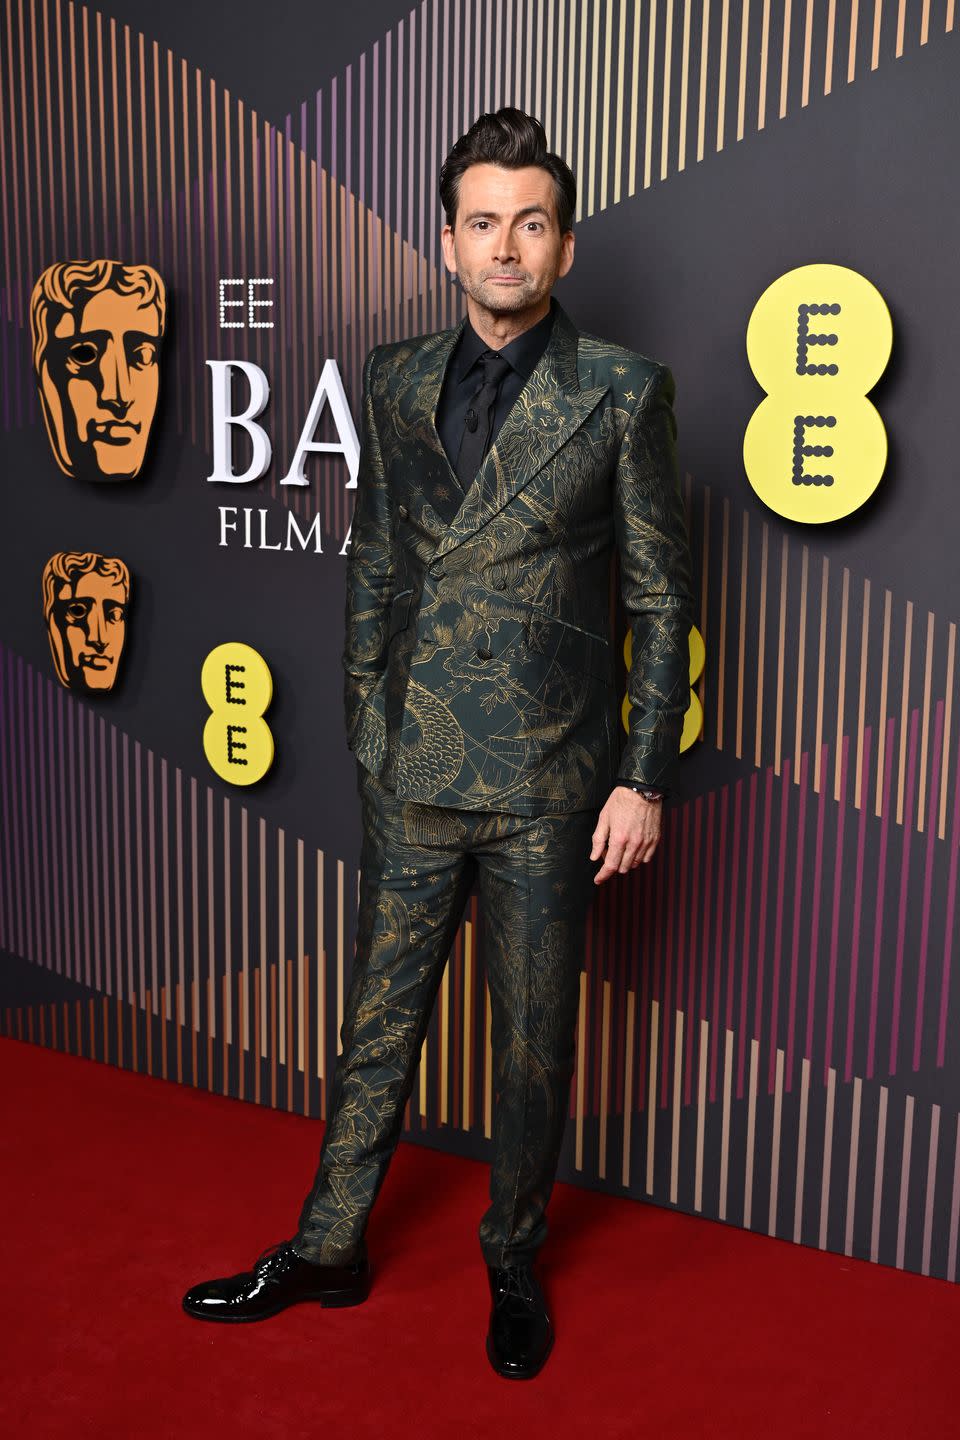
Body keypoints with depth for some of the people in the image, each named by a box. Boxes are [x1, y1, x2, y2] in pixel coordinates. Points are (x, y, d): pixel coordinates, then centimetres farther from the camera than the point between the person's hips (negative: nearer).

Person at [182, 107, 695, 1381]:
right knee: (379, 1019, 14)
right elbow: (374, 569, 13)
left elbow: (661, 597, -3)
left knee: (533, 1039, 11)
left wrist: (645, 779, -7)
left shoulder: (622, 392, -4)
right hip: (414, 773, 3)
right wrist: (367, 730, 10)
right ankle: (328, 1249, 32)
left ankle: (515, 1264, 33)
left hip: (549, 783, -3)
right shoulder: (398, 382, 7)